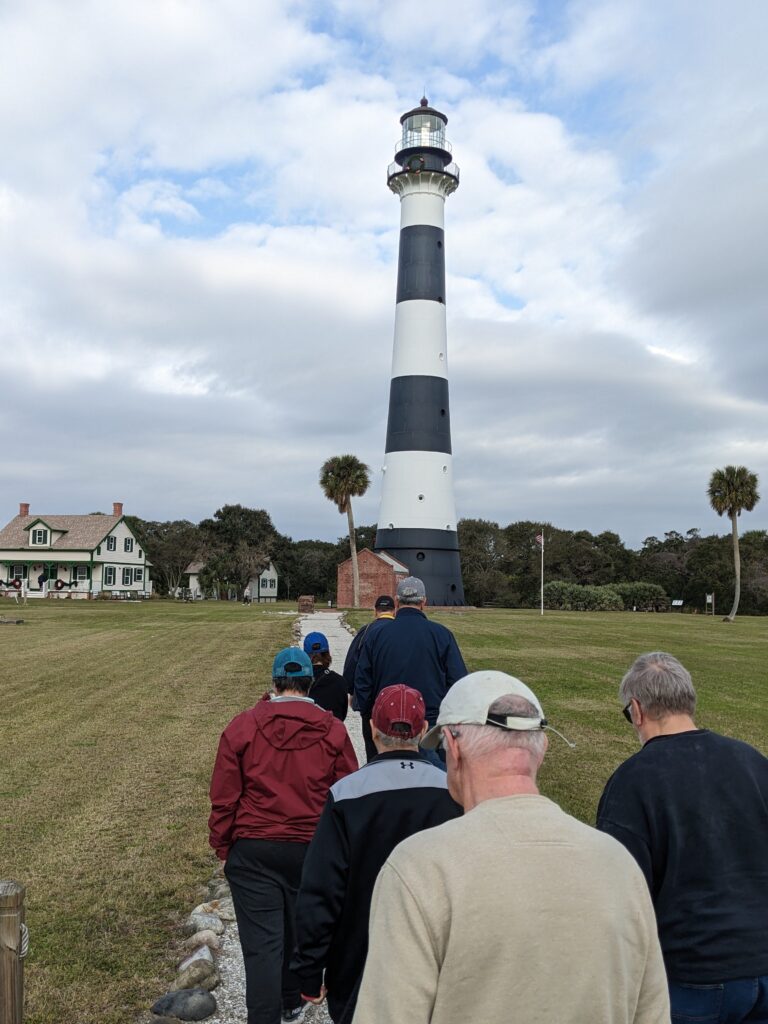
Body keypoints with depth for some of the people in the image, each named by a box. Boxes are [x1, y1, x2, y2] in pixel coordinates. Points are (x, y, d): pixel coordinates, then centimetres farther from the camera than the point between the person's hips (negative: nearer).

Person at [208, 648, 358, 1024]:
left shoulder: (241, 727, -6)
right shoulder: (333, 731, -4)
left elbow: (223, 798, -4)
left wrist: (223, 848, 8)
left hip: (253, 851, -2)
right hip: (312, 849, 2)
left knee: (261, 944, 3)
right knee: (300, 931, 22)